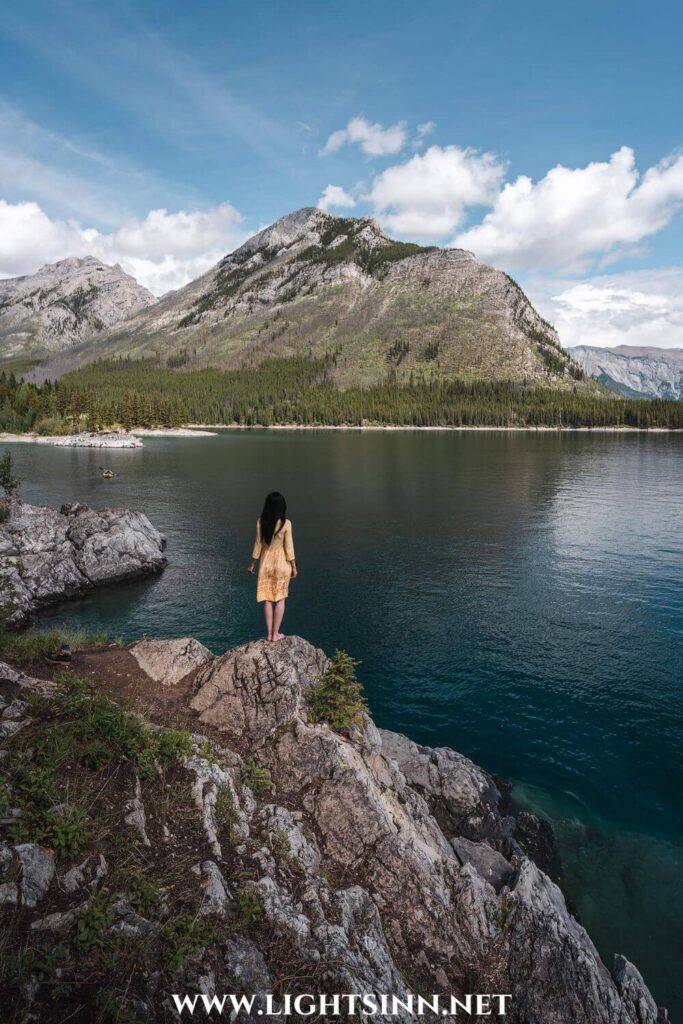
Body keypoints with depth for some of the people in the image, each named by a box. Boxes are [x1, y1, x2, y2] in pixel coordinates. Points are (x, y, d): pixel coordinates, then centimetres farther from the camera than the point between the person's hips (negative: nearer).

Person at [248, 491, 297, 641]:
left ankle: (269, 633, 18)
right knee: (280, 600, 10)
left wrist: (251, 564, 10)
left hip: (266, 563, 2)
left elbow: (258, 545, -3)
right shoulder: (285, 523, -15)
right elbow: (289, 547, -10)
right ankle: (276, 633, 13)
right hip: (281, 563, -2)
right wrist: (294, 567, 1)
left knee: (267, 599, 12)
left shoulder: (261, 522, -8)